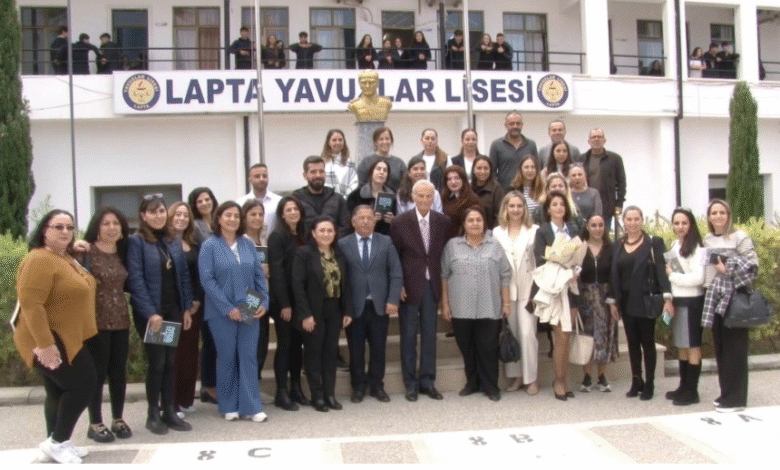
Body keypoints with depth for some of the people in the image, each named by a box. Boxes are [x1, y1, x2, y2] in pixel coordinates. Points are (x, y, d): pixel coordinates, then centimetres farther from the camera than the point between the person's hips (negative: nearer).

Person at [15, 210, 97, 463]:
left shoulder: (66, 258, 11)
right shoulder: (39, 260, -20)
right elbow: (31, 304, -27)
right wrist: (45, 343, -29)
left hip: (68, 339, 10)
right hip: (50, 341, -10)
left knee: (60, 392, 15)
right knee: (84, 384, -10)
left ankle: (57, 443, 26)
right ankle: (57, 441, 3)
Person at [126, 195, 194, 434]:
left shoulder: (174, 241, 10)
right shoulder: (136, 241, -8)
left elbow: (184, 276, 11)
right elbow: (136, 280, -15)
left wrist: (187, 307, 5)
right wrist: (150, 312, -19)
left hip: (174, 310, 5)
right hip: (150, 312, -5)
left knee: (171, 361, 9)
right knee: (157, 362, 0)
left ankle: (169, 411, 19)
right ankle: (153, 414, 14)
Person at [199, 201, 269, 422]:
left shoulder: (248, 244, 8)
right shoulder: (210, 246, -4)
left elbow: (259, 275, 8)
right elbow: (206, 280, -11)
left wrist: (264, 302, -5)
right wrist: (227, 308, -16)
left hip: (250, 311, 3)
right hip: (222, 312, -3)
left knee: (249, 357, 4)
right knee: (227, 358, 7)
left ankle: (252, 406, 9)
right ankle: (229, 406, 20)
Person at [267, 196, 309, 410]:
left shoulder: (303, 236, 12)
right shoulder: (277, 236, -7)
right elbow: (276, 271, -14)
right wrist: (284, 303, -18)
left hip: (301, 300, 6)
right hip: (284, 301, -6)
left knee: (298, 343, 10)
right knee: (285, 344, -1)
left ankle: (296, 388, 20)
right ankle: (281, 392, 7)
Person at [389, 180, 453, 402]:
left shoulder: (443, 222, 2)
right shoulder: (400, 222, -5)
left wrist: (444, 282, 2)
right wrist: (398, 285, -8)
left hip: (432, 285, 2)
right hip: (409, 286, -2)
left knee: (430, 335, 8)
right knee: (409, 336, 6)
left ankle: (427, 381, 20)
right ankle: (411, 383, 17)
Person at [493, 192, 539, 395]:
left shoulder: (534, 230, 0)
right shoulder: (497, 232, 8)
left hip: (527, 289, -3)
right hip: (505, 290, 3)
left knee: (528, 333, -6)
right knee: (509, 334, 7)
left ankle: (531, 378, 4)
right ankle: (515, 376, 17)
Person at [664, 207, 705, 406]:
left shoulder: (696, 247, -12)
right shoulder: (674, 245, 11)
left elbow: (698, 277, -19)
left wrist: (672, 275, -12)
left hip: (691, 302, -7)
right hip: (677, 301, 7)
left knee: (692, 346, 0)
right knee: (681, 346, 14)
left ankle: (692, 391, 7)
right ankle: (683, 386, 23)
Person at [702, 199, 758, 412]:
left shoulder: (739, 237, -5)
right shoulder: (707, 239, 13)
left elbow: (752, 265, -11)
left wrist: (728, 270, -18)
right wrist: (709, 289, 5)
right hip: (714, 299, 6)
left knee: (734, 348, -3)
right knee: (720, 348, 12)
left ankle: (736, 398, 4)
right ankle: (726, 393, 23)